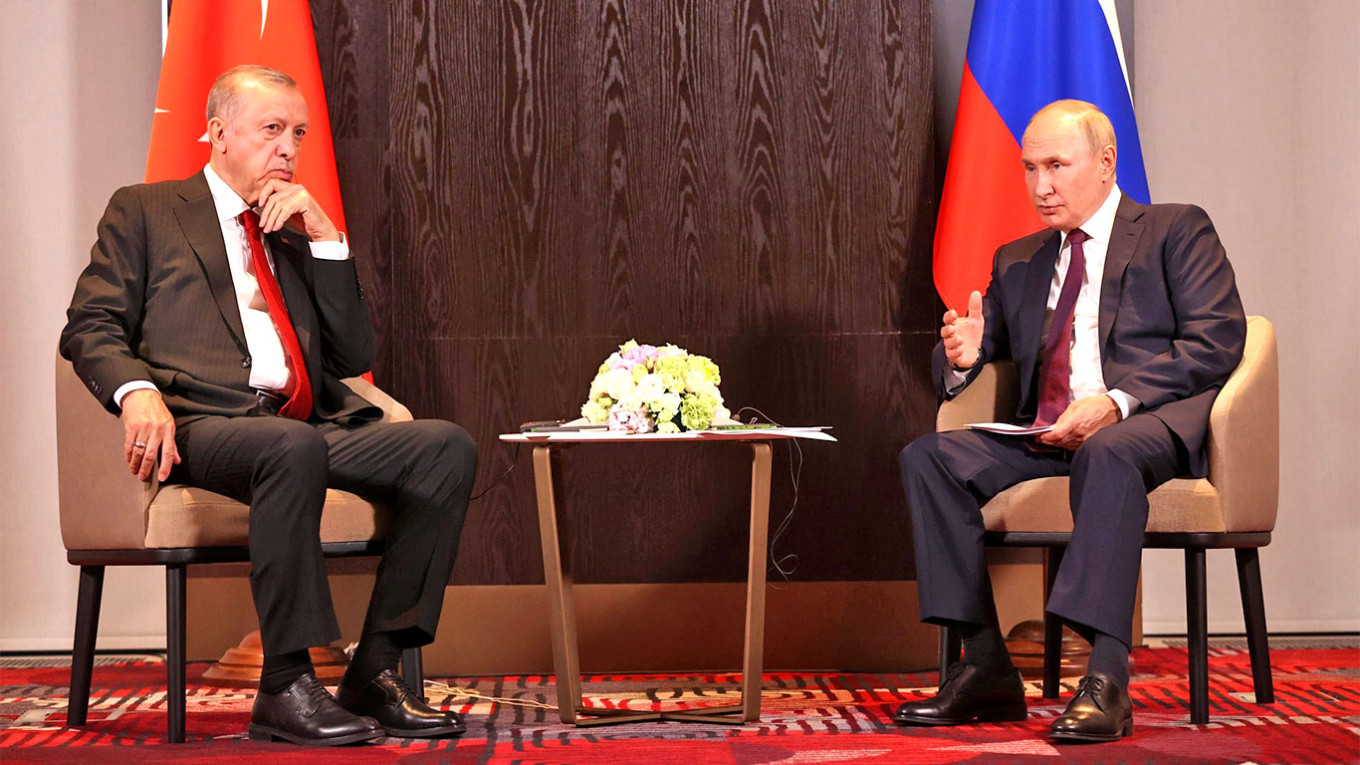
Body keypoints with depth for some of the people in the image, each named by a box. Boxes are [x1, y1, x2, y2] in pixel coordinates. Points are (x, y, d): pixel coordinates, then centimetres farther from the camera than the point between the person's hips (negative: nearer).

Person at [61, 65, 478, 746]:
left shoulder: (299, 232, 28)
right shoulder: (145, 212, 17)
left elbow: (352, 357, 18)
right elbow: (89, 326, 5)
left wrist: (324, 237, 10)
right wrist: (138, 392, -17)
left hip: (313, 427, 5)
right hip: (201, 425, -5)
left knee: (447, 447, -20)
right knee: (293, 447, -39)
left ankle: (374, 673, -20)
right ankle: (285, 689, -31)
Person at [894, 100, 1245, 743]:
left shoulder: (1176, 231, 10)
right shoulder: (1018, 262, 25)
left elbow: (1216, 340, -6)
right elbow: (951, 375, 23)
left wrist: (1115, 401, -19)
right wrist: (962, 353, -4)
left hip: (1156, 421, -5)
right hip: (1046, 435, 5)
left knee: (1106, 452, -39)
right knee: (929, 457, -18)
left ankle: (1107, 681, -42)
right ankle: (986, 668, -21)